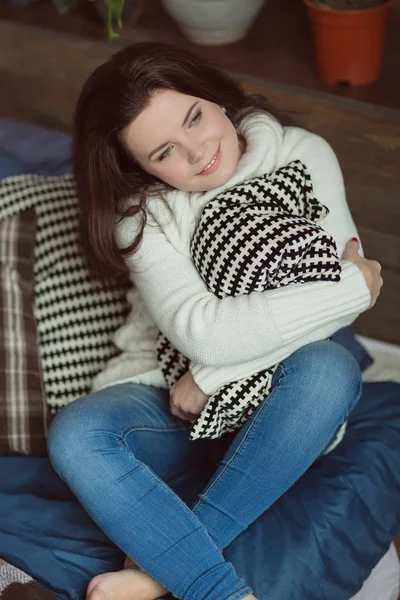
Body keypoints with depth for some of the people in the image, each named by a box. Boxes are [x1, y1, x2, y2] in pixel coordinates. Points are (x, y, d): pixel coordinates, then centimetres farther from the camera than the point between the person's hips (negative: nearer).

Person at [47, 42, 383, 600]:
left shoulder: (304, 155, -5)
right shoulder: (144, 214, -8)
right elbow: (203, 334, -24)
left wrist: (215, 374, -19)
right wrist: (350, 286, -21)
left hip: (278, 406, 0)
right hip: (181, 403, 0)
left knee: (328, 366, -35)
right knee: (75, 434, -29)